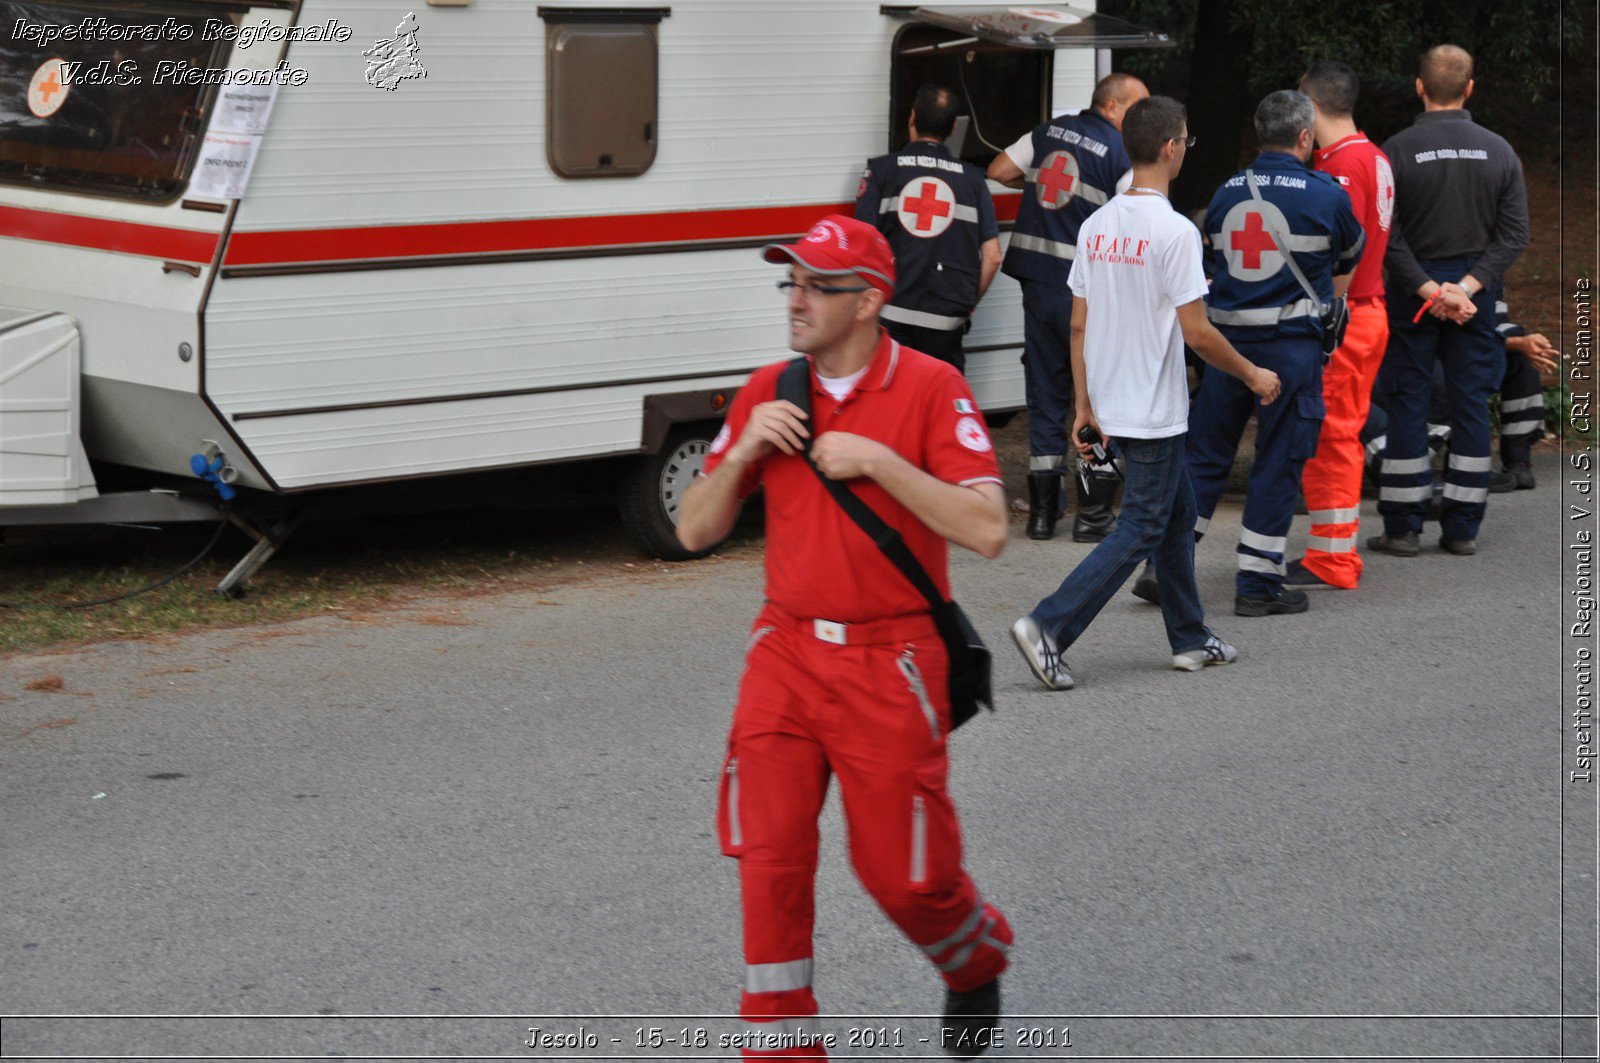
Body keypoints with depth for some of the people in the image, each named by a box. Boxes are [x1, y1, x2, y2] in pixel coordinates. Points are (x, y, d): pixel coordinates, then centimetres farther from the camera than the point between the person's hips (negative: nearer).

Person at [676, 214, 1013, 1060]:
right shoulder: (768, 394, 6)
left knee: (899, 871, 4)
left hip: (890, 669, -4)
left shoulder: (931, 389, -8)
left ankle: (976, 962, 36)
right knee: (769, 860, -4)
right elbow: (696, 531, 8)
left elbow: (986, 530, -18)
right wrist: (742, 451, -9)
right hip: (785, 653, 4)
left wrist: (878, 460, -21)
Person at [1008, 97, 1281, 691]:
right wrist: (1253, 376, -2)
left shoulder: (1096, 226, 5)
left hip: (1113, 408, 8)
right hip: (1155, 411, -8)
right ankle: (1048, 627, -12)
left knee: (1178, 510, 19)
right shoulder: (1174, 231, -17)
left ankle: (1190, 638, 25)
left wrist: (1084, 405, 15)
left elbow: (1079, 325, 8)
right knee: (1141, 529, -3)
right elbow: (1197, 333, -17)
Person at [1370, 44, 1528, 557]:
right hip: (1475, 292, 2)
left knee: (1407, 404, 4)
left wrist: (1428, 289, -10)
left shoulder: (1396, 151, -7)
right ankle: (1462, 528, 9)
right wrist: (1467, 286, -9)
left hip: (1413, 293, -2)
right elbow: (1515, 232, -4)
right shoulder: (1499, 151, 1)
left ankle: (1402, 527, 6)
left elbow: (1386, 235, -12)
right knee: (1471, 404, 7)